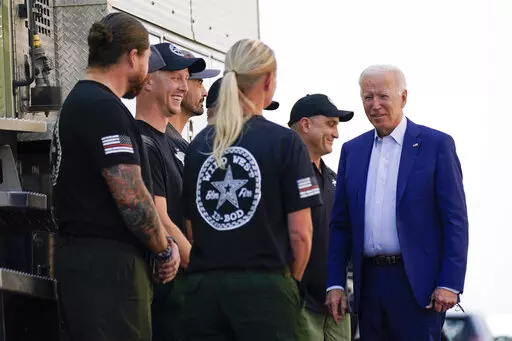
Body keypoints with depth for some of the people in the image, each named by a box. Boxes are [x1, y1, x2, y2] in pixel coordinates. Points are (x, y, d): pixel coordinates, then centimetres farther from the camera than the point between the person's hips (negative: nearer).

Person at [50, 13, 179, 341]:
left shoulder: (80, 102, 19)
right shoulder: (104, 108, -14)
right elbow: (132, 197, -20)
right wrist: (165, 250, -4)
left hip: (83, 256, 10)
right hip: (108, 264, -10)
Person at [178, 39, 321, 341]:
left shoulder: (199, 144, 8)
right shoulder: (284, 142, -4)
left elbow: (190, 226, 10)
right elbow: (299, 233, -5)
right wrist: (292, 281, 11)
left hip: (203, 285, 4)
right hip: (263, 286, -4)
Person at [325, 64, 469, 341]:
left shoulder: (436, 145, -1)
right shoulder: (352, 150, 12)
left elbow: (456, 221, -4)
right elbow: (340, 224, 14)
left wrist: (450, 284, -12)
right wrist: (335, 283, 5)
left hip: (417, 284, -4)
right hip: (369, 282, 5)